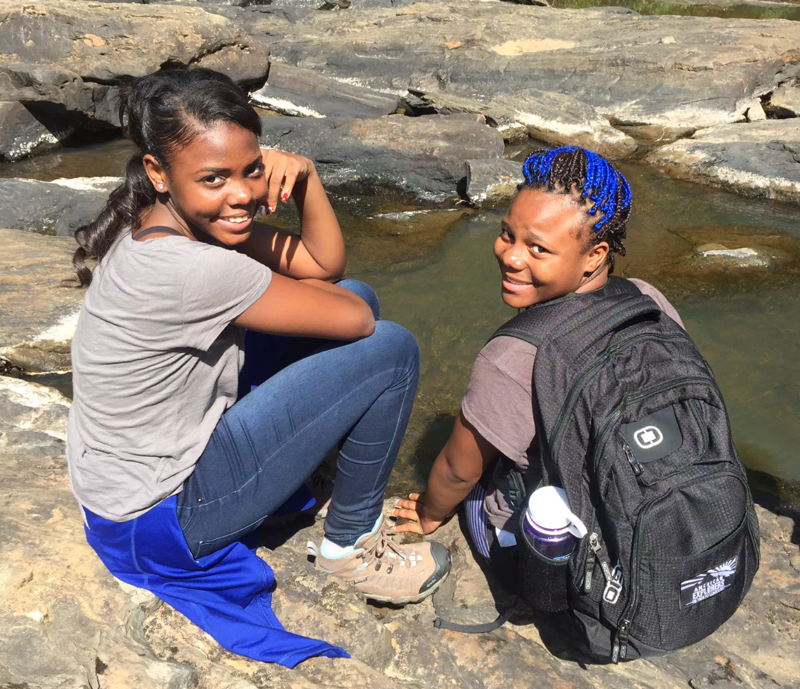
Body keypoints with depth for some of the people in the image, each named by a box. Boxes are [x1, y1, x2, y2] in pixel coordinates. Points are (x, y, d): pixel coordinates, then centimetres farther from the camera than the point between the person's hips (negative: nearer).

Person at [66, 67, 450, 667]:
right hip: (159, 517, -9)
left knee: (357, 296, 5)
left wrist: (303, 177, -17)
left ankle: (350, 479, 20)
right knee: (390, 350, -15)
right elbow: (354, 321, -25)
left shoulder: (187, 218, -4)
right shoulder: (186, 269, -33)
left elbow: (326, 267, -1)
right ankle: (350, 545, 6)